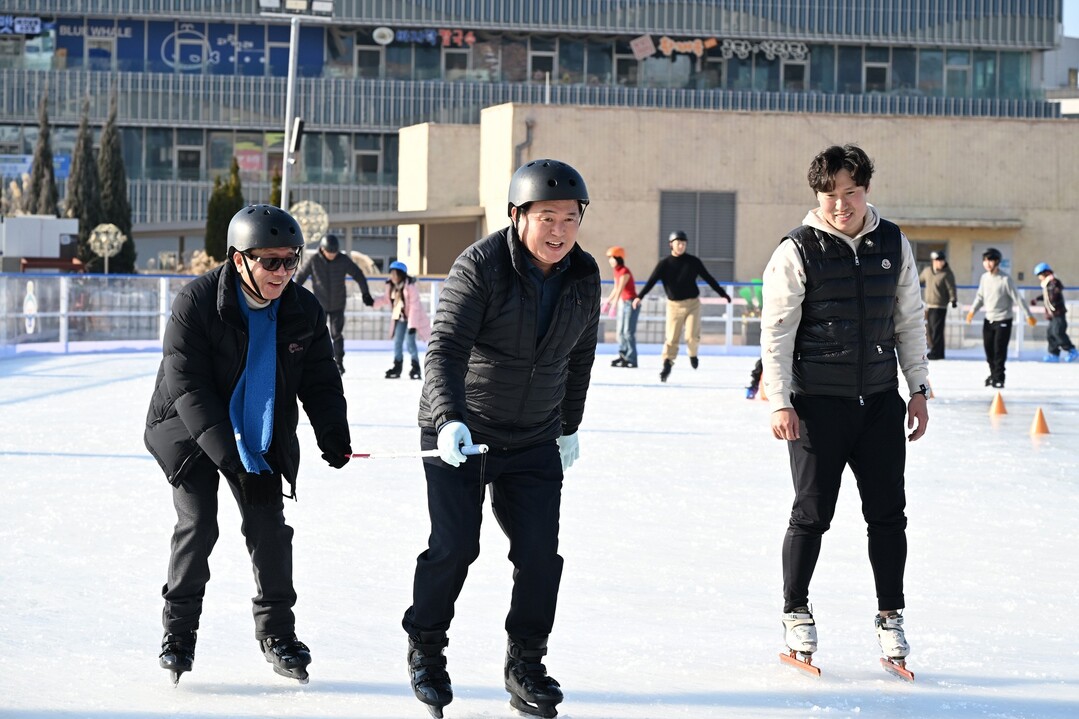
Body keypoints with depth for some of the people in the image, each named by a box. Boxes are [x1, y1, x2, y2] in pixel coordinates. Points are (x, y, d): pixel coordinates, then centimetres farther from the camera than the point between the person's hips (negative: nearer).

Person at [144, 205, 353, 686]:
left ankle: (277, 631, 14)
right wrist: (232, 457, -32)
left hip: (262, 437, 3)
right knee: (197, 523, -10)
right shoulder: (197, 302, -23)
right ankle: (178, 630, 6)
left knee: (268, 527, -1)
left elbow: (320, 379, -2)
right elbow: (188, 386, -26)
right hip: (190, 431, -3)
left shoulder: (304, 311, -10)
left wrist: (332, 431, -24)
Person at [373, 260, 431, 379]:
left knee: (410, 341, -12)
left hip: (412, 317, -7)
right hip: (399, 317, 7)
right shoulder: (391, 286, -6)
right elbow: (387, 299, 9)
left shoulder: (410, 287, -26)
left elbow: (414, 306, -24)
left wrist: (412, 324, -24)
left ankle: (416, 367, 0)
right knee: (397, 341, 7)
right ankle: (397, 367, 18)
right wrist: (374, 302, -8)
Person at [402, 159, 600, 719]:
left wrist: (569, 426, 19)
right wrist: (449, 419, -41)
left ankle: (525, 663, 14)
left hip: (534, 441, 5)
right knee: (454, 546, -5)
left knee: (540, 553, -1)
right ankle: (425, 646, 18)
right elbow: (445, 347, -27)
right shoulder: (480, 266, -19)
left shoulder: (584, 276, -1)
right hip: (459, 433, -4)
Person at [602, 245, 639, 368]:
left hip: (631, 303, -9)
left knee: (628, 332, -9)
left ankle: (631, 360, -7)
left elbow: (620, 289, -25)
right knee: (620, 331, 9)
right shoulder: (617, 271, 9)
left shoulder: (624, 272, -17)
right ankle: (623, 356, 15)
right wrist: (607, 302, 25)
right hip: (623, 303, 9)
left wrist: (614, 305, -31)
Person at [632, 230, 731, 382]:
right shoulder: (664, 264, -2)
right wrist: (639, 296, -24)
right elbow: (652, 281, -11)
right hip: (674, 305, 0)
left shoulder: (693, 262, 1)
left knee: (692, 336, -10)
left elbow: (708, 278, 10)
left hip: (692, 303, 0)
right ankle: (667, 366, 4)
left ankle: (692, 354, 20)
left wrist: (722, 294, 12)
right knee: (672, 338, -4)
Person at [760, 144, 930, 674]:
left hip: (881, 400, 4)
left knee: (888, 511, 5)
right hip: (817, 404, -4)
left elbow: (909, 321, 13)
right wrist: (780, 402, -10)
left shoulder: (894, 244, 6)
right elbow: (776, 331, -5)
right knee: (812, 513, 1)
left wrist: (918, 388, 9)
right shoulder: (798, 251, -6)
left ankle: (890, 619, 17)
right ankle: (796, 614, 16)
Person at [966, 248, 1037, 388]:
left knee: (999, 351, -8)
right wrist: (972, 310, 0)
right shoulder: (984, 277, 3)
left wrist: (1028, 315, -9)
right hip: (988, 319, 6)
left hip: (1003, 320, -6)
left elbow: (1017, 298, -11)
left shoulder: (1005, 279, -14)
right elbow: (980, 296, 13)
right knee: (989, 350, 10)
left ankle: (998, 379, 1)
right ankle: (993, 374, 28)